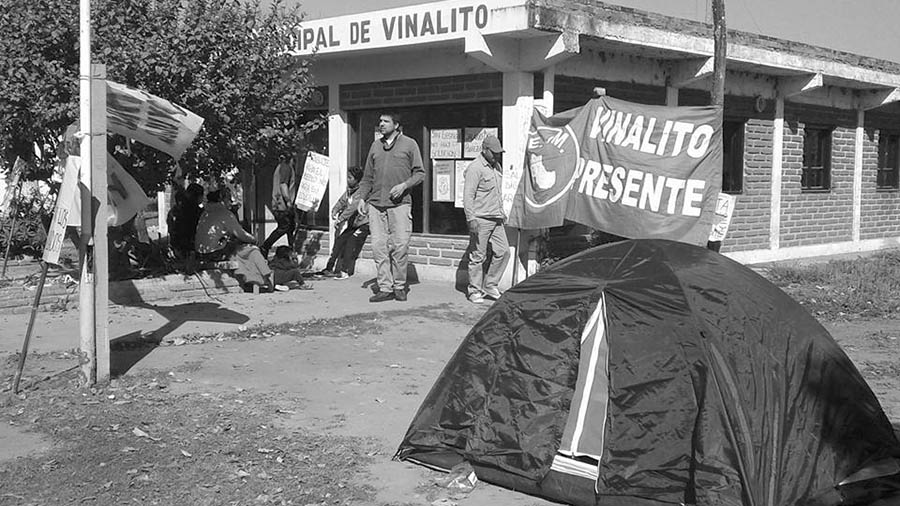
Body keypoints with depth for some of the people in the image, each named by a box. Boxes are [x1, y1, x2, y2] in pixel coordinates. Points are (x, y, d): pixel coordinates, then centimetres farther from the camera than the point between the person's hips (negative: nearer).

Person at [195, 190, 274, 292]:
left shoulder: (205, 213, 14)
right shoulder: (226, 214, -9)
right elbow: (241, 234, -5)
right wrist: (253, 239, 15)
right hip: (216, 253, -8)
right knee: (252, 250, 6)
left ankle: (246, 281, 26)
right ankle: (268, 283, 12)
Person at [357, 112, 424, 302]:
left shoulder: (409, 144, 5)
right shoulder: (375, 146, 17)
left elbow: (420, 173, 4)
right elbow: (368, 176, 20)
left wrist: (404, 185, -11)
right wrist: (362, 197, 9)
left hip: (400, 204, -3)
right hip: (376, 204, 4)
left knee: (400, 247, -4)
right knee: (379, 247, -2)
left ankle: (399, 287, 9)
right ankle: (385, 288, 4)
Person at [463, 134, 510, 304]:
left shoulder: (497, 167, 17)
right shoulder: (475, 168, -10)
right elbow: (468, 196, -15)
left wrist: (502, 213, 25)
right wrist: (471, 219, -21)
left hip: (496, 219, 8)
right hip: (480, 219, -8)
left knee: (503, 252, 4)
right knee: (478, 256, -3)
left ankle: (490, 286, 16)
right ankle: (475, 291, 7)